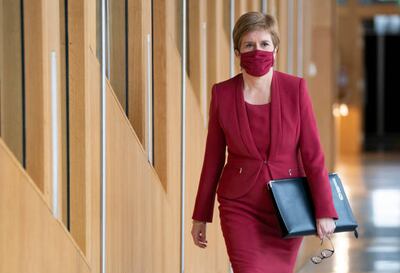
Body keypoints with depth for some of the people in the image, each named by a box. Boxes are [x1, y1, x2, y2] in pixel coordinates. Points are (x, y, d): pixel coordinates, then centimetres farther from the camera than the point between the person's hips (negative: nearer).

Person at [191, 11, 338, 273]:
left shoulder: (295, 88, -6)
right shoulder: (222, 93, -4)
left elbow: (313, 154, -6)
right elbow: (213, 158, 3)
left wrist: (324, 211, -11)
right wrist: (200, 216, 6)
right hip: (241, 206, -1)